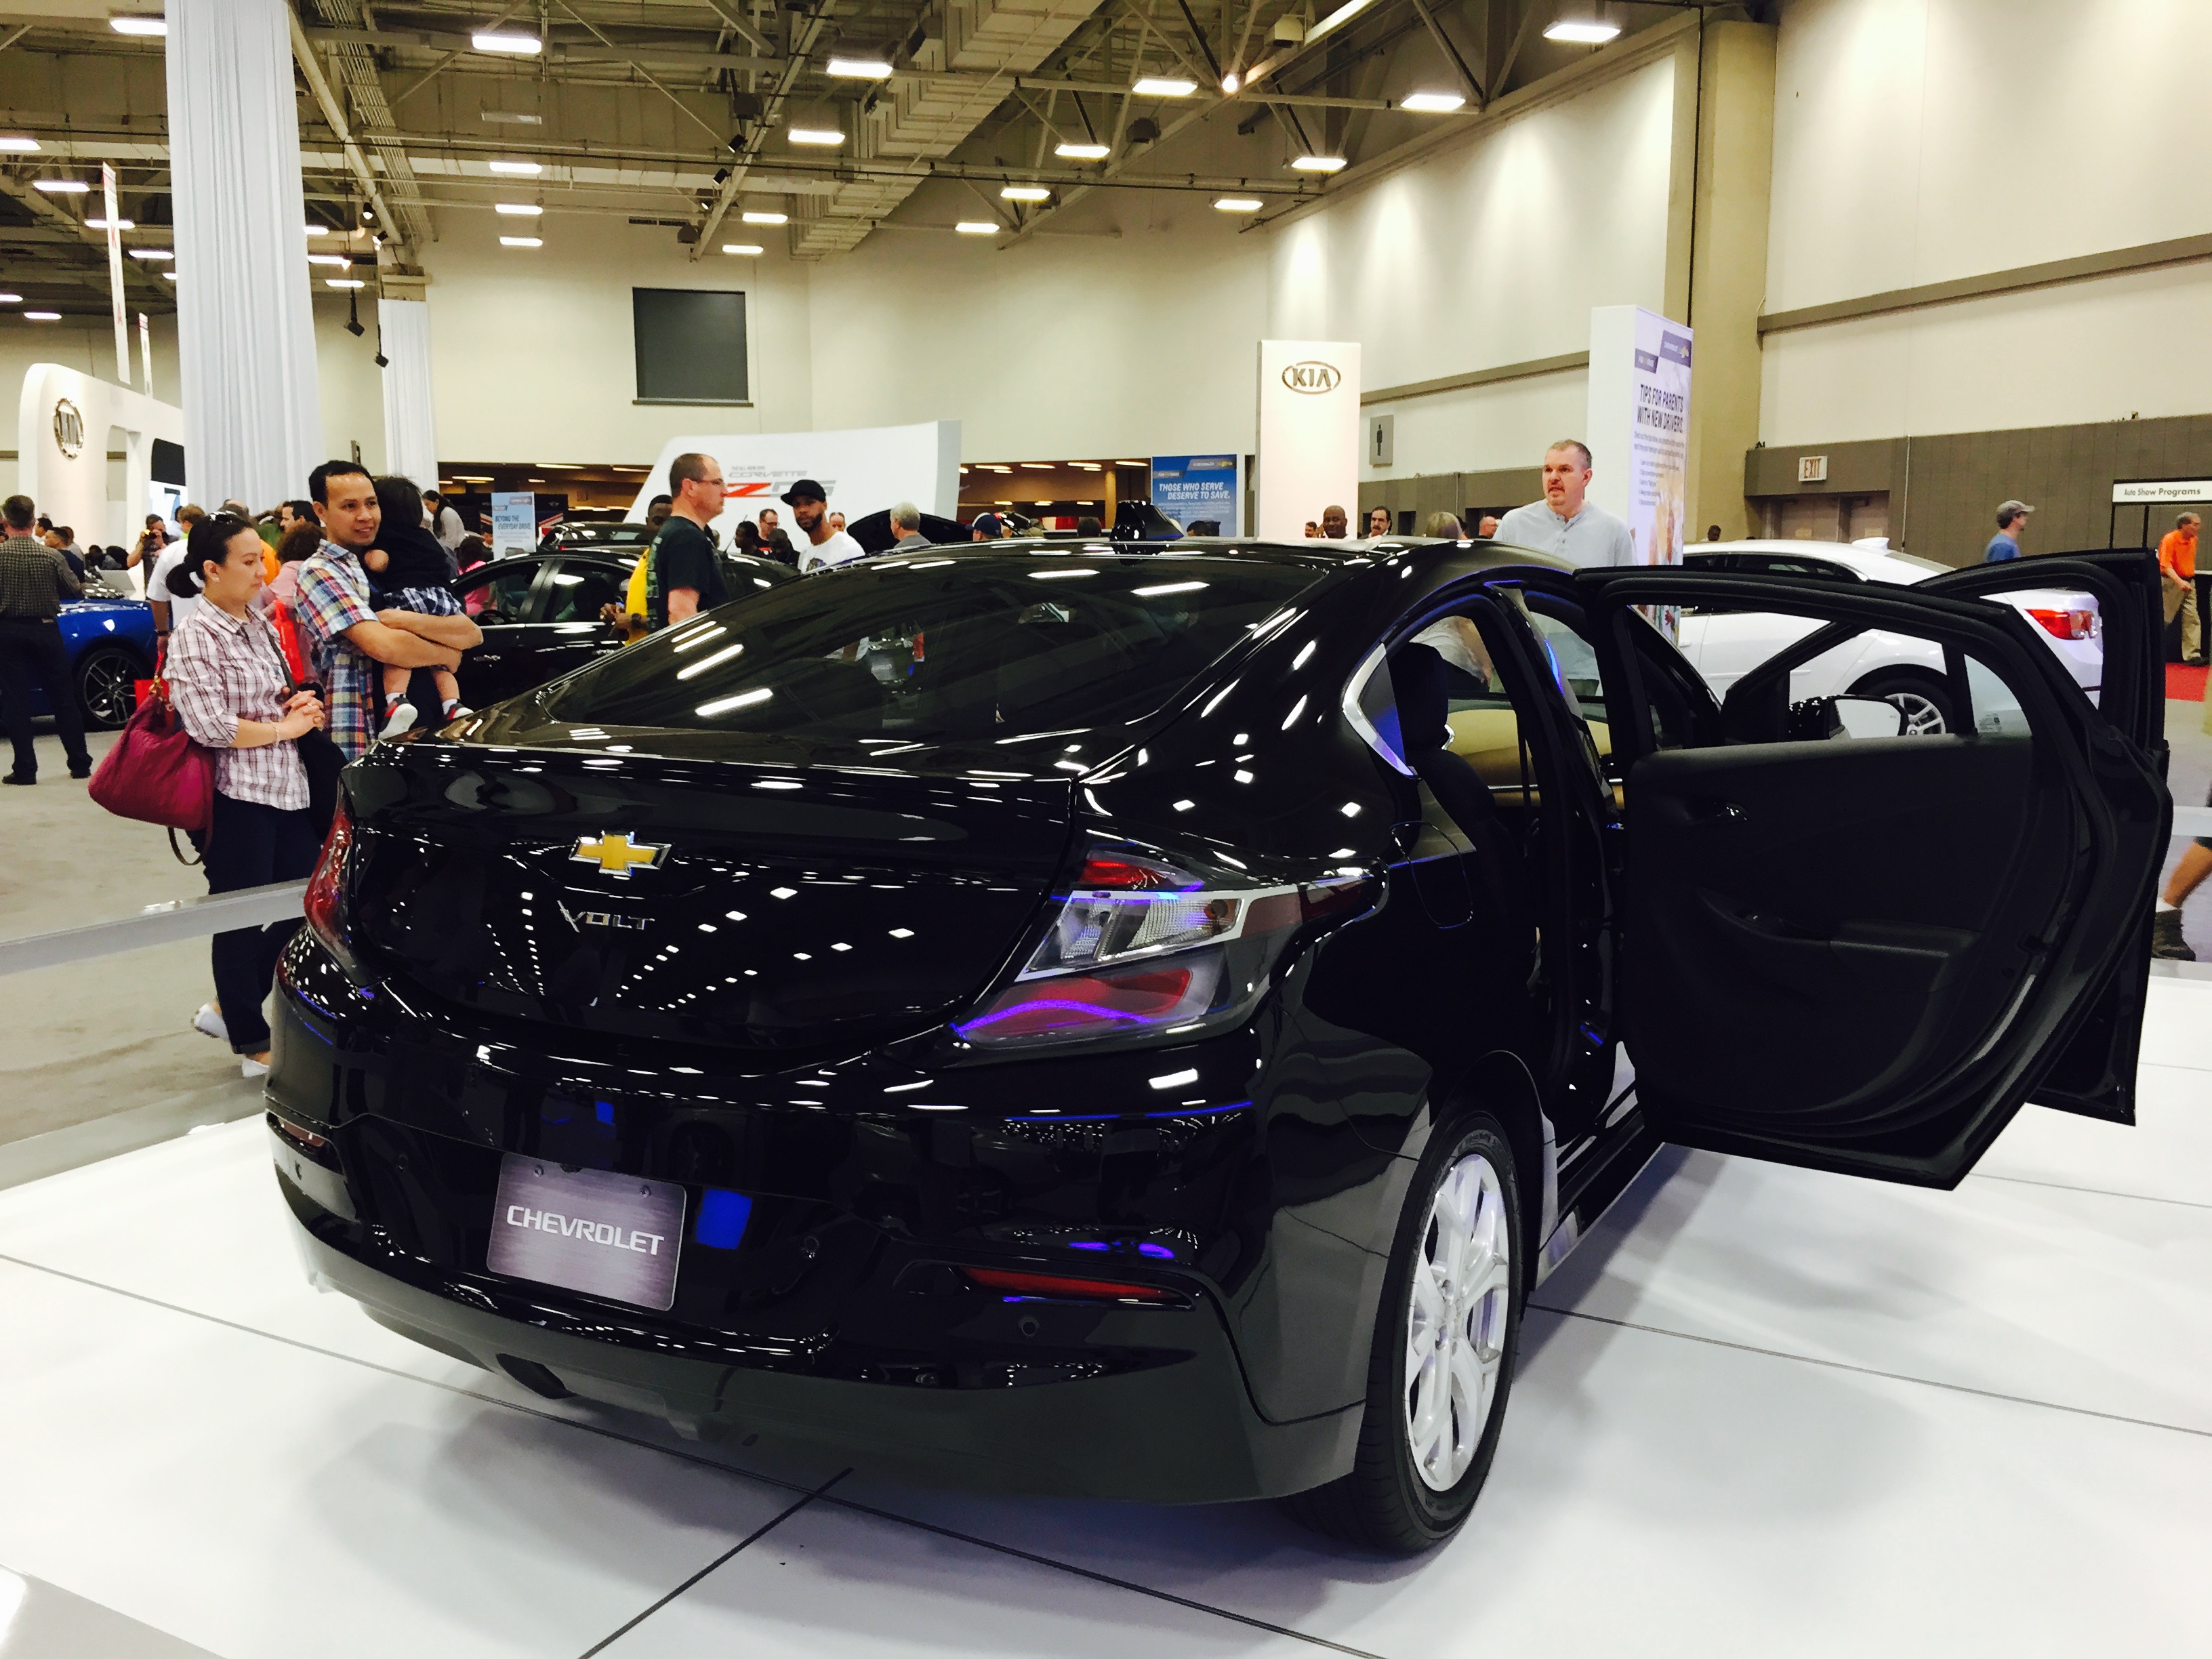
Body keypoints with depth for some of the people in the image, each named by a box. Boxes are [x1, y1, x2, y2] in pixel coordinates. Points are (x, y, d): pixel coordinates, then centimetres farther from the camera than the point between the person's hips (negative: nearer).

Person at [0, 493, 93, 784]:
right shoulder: (50, 555, -7)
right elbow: (76, 591, 1)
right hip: (45, 629, 1)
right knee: (63, 698, 9)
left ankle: (25, 769, 3)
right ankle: (80, 764, 13)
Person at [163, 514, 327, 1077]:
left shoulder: (261, 623, 12)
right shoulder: (195, 636, -12)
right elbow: (209, 725, -20)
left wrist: (300, 702, 3)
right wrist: (283, 728, -11)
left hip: (289, 791, 8)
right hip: (237, 798, -8)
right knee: (242, 922, 4)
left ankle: (230, 1007, 31)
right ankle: (253, 1046, 18)